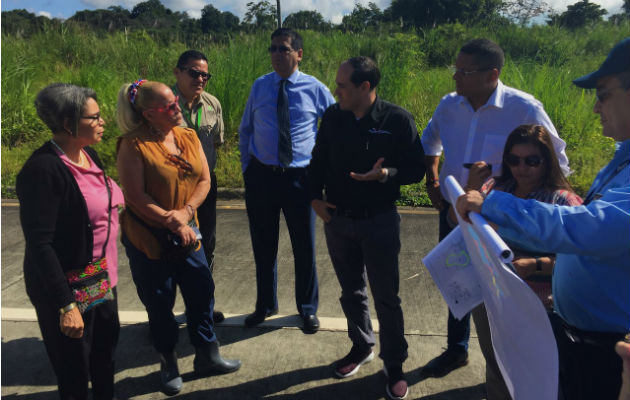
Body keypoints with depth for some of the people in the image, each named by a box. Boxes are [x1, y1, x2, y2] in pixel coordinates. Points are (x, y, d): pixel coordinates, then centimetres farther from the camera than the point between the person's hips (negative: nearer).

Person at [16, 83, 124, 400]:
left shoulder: (88, 154, 1)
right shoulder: (43, 169, -23)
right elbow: (39, 245, -24)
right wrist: (66, 305, -26)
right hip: (67, 288, -8)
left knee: (107, 344, 26)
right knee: (75, 373, 9)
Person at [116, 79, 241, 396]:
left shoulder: (189, 137, 2)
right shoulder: (133, 144, -15)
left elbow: (204, 180, 1)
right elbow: (136, 197, -17)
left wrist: (185, 212, -14)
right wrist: (172, 224, -16)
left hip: (186, 232, 5)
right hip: (147, 238, -5)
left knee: (202, 292, 11)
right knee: (159, 302, 9)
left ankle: (207, 357, 31)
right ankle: (168, 365, 31)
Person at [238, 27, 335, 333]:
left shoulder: (315, 89, -2)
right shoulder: (259, 86, 5)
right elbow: (245, 130, 15)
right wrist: (247, 167, 9)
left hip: (299, 177, -2)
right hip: (261, 175, 2)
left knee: (304, 246, 8)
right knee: (263, 245, 13)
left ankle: (308, 308, 30)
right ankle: (265, 305, 35)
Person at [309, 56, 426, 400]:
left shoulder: (397, 120, -13)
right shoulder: (333, 116, -2)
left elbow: (416, 169, -9)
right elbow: (318, 160, 10)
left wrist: (384, 174, -26)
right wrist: (315, 197, -1)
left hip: (379, 221, -4)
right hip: (337, 219, 4)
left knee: (386, 297, 7)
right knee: (351, 290, 19)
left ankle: (394, 365, 25)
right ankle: (361, 347, 41)